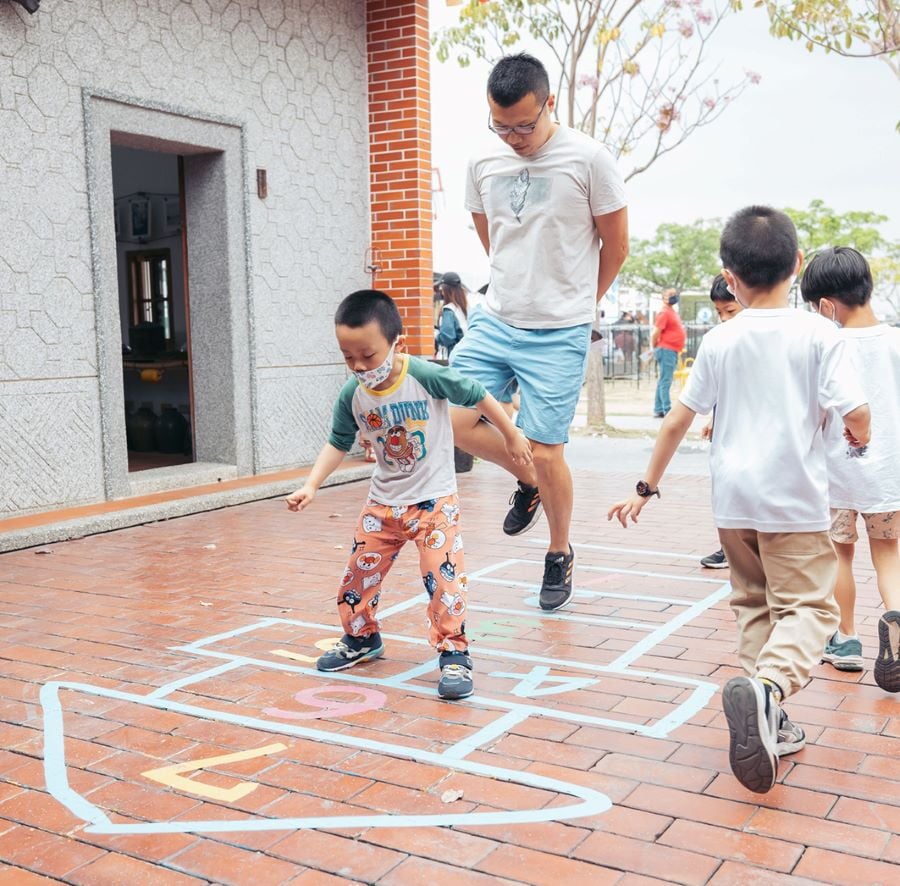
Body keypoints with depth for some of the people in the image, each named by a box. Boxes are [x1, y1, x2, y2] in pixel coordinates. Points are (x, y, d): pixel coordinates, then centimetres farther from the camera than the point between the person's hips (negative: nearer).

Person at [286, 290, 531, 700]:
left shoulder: (427, 376, -23)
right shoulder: (351, 395, -11)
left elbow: (478, 395, -9)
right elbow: (338, 443, 4)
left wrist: (512, 436, 2)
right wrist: (311, 486, -7)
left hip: (433, 499, -4)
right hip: (383, 501, 5)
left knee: (443, 576, -13)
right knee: (359, 573, 11)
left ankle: (454, 655, 2)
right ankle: (361, 639, 35)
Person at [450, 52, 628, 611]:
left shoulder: (588, 159, -10)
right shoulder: (483, 164, 4)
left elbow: (616, 246, 1)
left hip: (559, 334, -5)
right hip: (494, 321, 5)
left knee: (546, 447, -2)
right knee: (456, 421, -6)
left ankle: (561, 554, 25)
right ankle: (527, 482, 24)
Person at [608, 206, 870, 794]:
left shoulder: (719, 341, 3)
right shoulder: (818, 334, -6)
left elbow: (678, 420, 4)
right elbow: (857, 416, -12)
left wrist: (647, 488, 13)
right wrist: (859, 438, 13)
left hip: (733, 497, 4)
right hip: (795, 500, -3)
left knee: (753, 603, 17)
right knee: (808, 607, 1)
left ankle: (768, 722, 17)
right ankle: (768, 685, -27)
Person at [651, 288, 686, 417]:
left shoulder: (672, 312, 19)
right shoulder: (664, 313, -10)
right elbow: (655, 333, -15)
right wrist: (654, 347, -3)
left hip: (672, 351, 9)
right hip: (666, 350, -9)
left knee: (663, 382, 11)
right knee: (665, 382, -9)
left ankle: (658, 410, 15)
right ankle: (667, 410, -10)